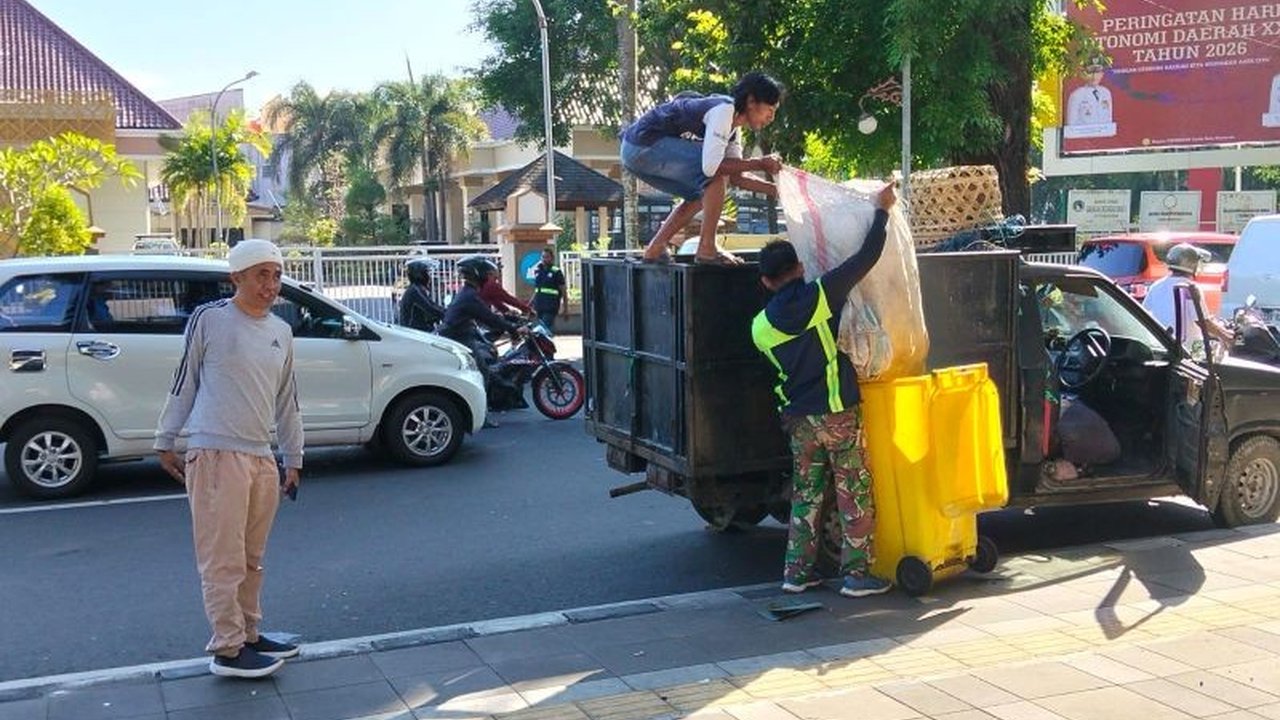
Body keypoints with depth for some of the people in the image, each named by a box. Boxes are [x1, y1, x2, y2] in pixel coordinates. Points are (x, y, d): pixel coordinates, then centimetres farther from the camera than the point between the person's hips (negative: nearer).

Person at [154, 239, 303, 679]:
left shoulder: (281, 332, 13)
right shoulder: (208, 319, -5)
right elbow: (184, 383, 0)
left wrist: (294, 458, 21)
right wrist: (166, 442, 3)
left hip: (262, 457, 6)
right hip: (216, 454, -6)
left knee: (251, 559, 15)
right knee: (223, 559, -4)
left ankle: (248, 634, 26)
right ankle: (228, 650, 3)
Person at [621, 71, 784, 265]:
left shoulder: (733, 128, 14)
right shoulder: (723, 109, -16)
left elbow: (736, 177, 14)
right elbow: (711, 167, -26)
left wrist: (776, 190, 6)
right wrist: (759, 164, -19)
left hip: (637, 151, 10)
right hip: (642, 144, -10)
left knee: (702, 194, 19)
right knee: (718, 172, -15)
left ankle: (655, 250, 16)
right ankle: (706, 249, -11)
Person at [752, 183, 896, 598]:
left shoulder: (761, 326, 3)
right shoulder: (819, 296, -10)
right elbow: (867, 256, -9)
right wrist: (881, 211, 3)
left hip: (798, 420, 5)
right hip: (837, 414, -5)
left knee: (806, 494, 15)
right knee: (855, 494, 5)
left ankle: (797, 572, 17)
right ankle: (856, 574, 7)